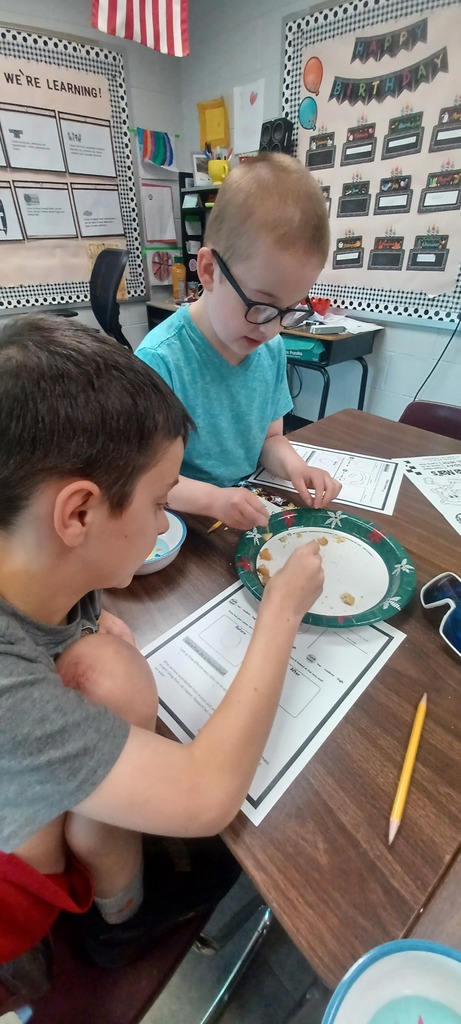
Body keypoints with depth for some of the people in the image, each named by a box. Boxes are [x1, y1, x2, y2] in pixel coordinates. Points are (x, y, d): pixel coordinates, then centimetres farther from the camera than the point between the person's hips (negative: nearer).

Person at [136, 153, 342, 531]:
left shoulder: (272, 350, 0)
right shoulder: (161, 359, -19)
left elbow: (271, 437, 10)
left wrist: (293, 465, -11)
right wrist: (212, 499, -29)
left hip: (250, 519, 4)